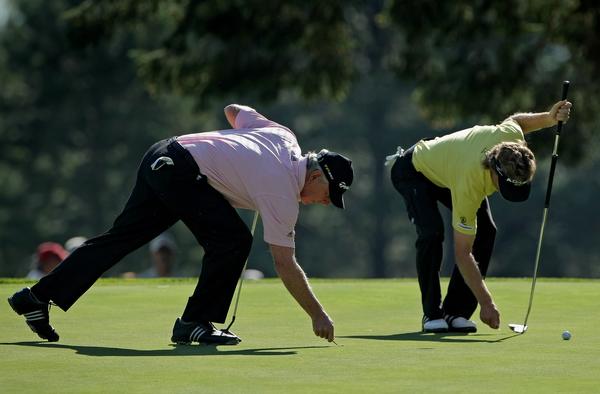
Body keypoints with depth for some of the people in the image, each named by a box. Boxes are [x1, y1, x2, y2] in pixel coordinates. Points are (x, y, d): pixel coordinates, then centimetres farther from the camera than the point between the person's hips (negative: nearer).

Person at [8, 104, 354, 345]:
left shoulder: (284, 136, 9)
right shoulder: (283, 193, -12)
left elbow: (232, 110, 24)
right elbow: (285, 264, -10)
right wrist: (318, 315, -6)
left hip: (161, 157, 9)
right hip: (181, 171, -9)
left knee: (121, 237, 11)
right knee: (233, 239, -11)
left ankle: (37, 298, 13)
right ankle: (194, 322, -6)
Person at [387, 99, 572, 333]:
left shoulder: (511, 136, -33)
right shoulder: (470, 187, -44)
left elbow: (516, 120, -3)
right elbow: (463, 253, -35)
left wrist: (550, 118, -19)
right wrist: (486, 302, -36)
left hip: (447, 163, 7)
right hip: (414, 171, -7)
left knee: (486, 231, -10)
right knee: (431, 232, -29)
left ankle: (456, 312, -3)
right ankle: (432, 314, -13)